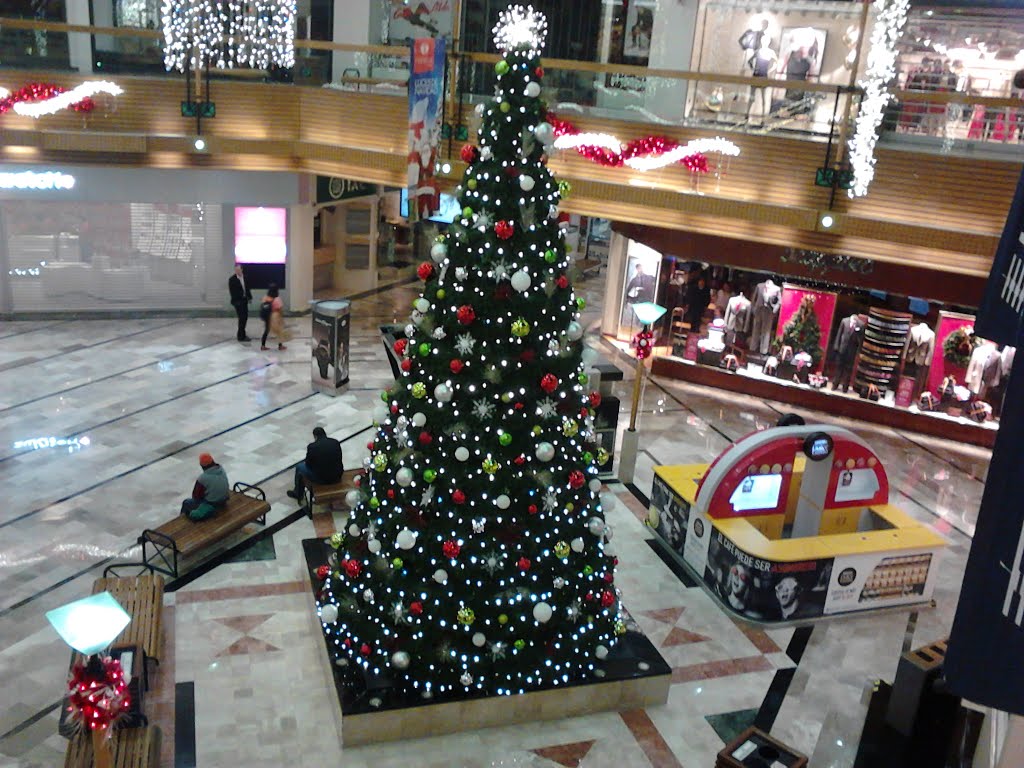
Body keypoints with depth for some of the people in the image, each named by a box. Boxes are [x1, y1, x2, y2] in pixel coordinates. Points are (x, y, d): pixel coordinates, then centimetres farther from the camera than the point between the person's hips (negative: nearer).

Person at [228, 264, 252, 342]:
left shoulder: (245, 277, 6)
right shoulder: (232, 279, -11)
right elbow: (232, 291, -13)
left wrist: (249, 297, 10)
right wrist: (236, 301, -18)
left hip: (244, 300, 6)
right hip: (238, 301, -6)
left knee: (245, 317, 12)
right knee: (242, 318, -7)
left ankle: (241, 334, 26)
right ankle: (241, 336, 0)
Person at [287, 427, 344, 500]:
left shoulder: (312, 446, -14)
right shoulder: (336, 442, -2)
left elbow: (308, 464, -2)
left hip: (321, 478, -4)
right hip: (337, 476, 4)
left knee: (299, 467, 23)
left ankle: (298, 493, 44)